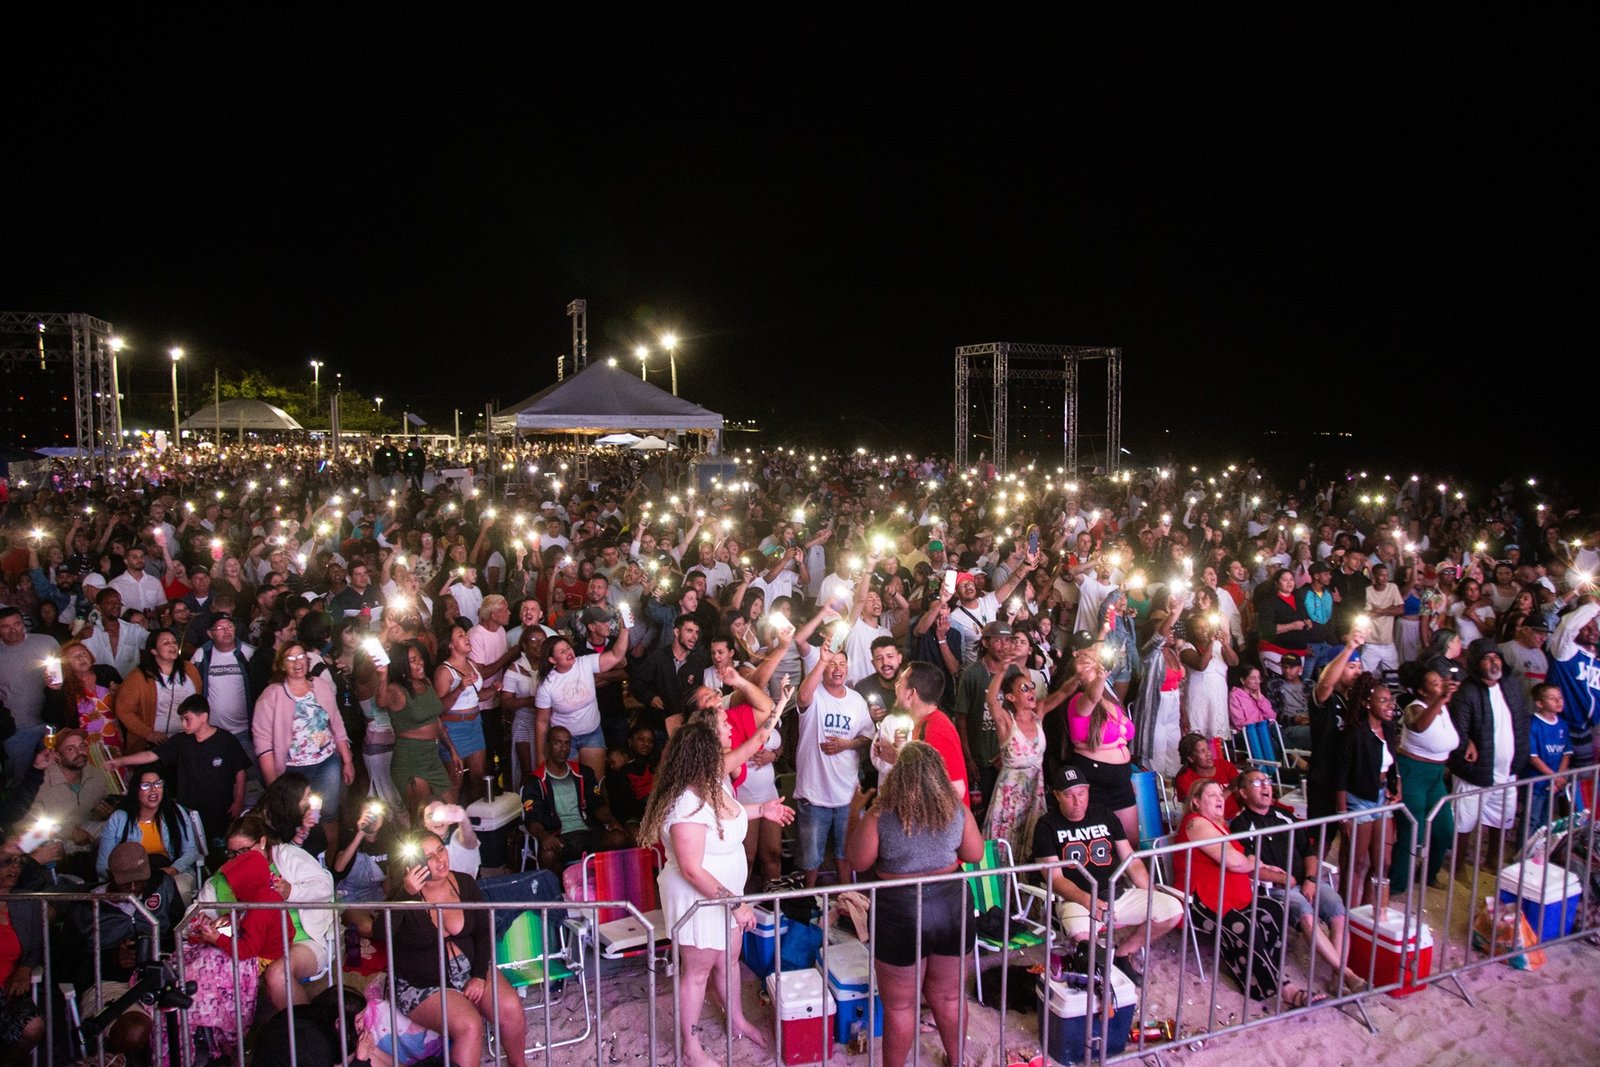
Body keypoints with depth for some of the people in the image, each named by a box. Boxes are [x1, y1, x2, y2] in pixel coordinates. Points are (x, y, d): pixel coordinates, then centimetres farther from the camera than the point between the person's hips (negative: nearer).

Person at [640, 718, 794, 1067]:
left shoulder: (716, 782, -5)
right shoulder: (688, 804, -34)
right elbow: (691, 870, -31)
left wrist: (761, 810, 20)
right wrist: (734, 902, -27)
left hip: (724, 890, 8)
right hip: (697, 897, -8)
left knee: (729, 957, 25)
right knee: (698, 969, 11)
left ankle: (738, 1021, 48)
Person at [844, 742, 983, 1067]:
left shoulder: (877, 817, -18)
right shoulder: (958, 811, -9)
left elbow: (858, 863, -5)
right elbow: (975, 855, 5)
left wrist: (855, 815, 5)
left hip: (901, 916, -3)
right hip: (953, 908, 4)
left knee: (899, 1006, 15)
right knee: (948, 998, 24)